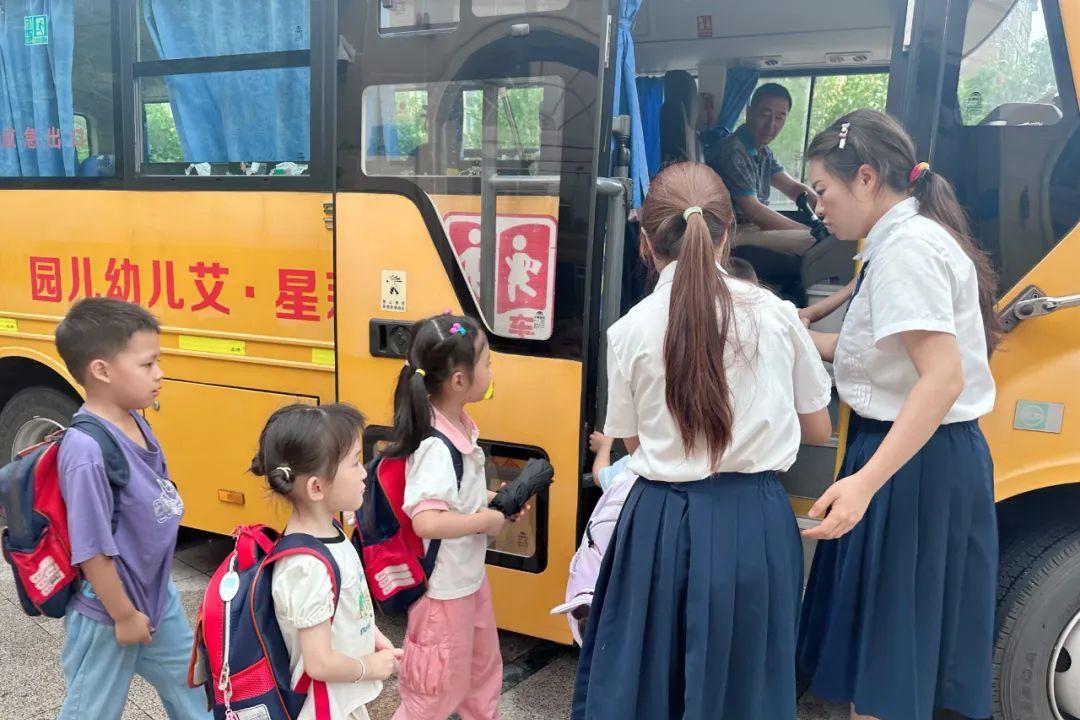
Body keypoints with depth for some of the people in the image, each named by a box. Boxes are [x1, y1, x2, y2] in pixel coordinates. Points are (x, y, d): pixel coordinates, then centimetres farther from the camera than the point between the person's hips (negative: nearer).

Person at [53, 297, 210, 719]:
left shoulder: (136, 423, -4)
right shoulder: (87, 449, -29)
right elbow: (90, 549, -25)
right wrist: (123, 616, -15)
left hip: (157, 596, 7)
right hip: (106, 614, -7)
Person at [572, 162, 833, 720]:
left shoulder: (631, 330, -8)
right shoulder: (776, 314, -4)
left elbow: (632, 440, 5)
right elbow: (818, 429, 7)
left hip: (664, 524, -1)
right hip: (756, 524, 2)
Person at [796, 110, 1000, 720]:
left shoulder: (907, 246, -17)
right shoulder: (913, 235, 14)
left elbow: (942, 377, -27)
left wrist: (865, 482, -34)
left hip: (913, 464, -10)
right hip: (933, 457, 10)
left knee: (882, 650, 2)